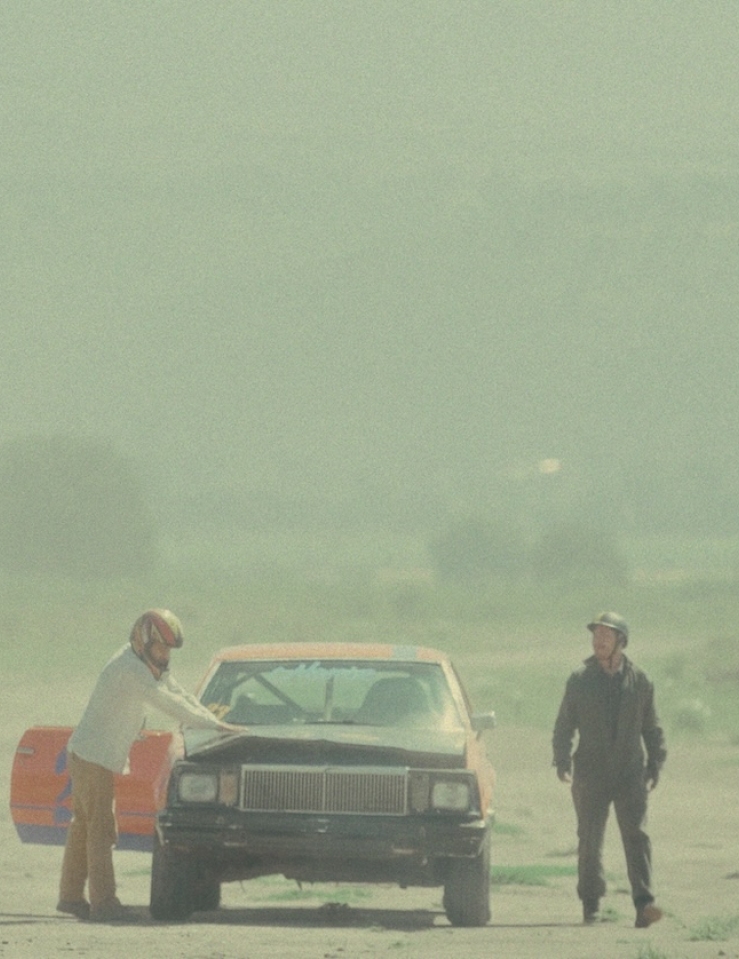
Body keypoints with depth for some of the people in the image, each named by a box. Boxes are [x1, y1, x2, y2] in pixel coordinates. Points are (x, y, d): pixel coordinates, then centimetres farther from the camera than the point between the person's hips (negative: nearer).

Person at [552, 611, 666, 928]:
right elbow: (564, 725, 6)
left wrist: (655, 766, 9)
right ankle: (591, 905, 14)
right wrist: (562, 762, -7)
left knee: (636, 835, -12)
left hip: (630, 772, 0)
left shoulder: (639, 681, 8)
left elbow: (652, 728, 15)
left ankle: (643, 905, -20)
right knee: (590, 841, 2)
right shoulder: (579, 680, 6)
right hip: (590, 774, 0)